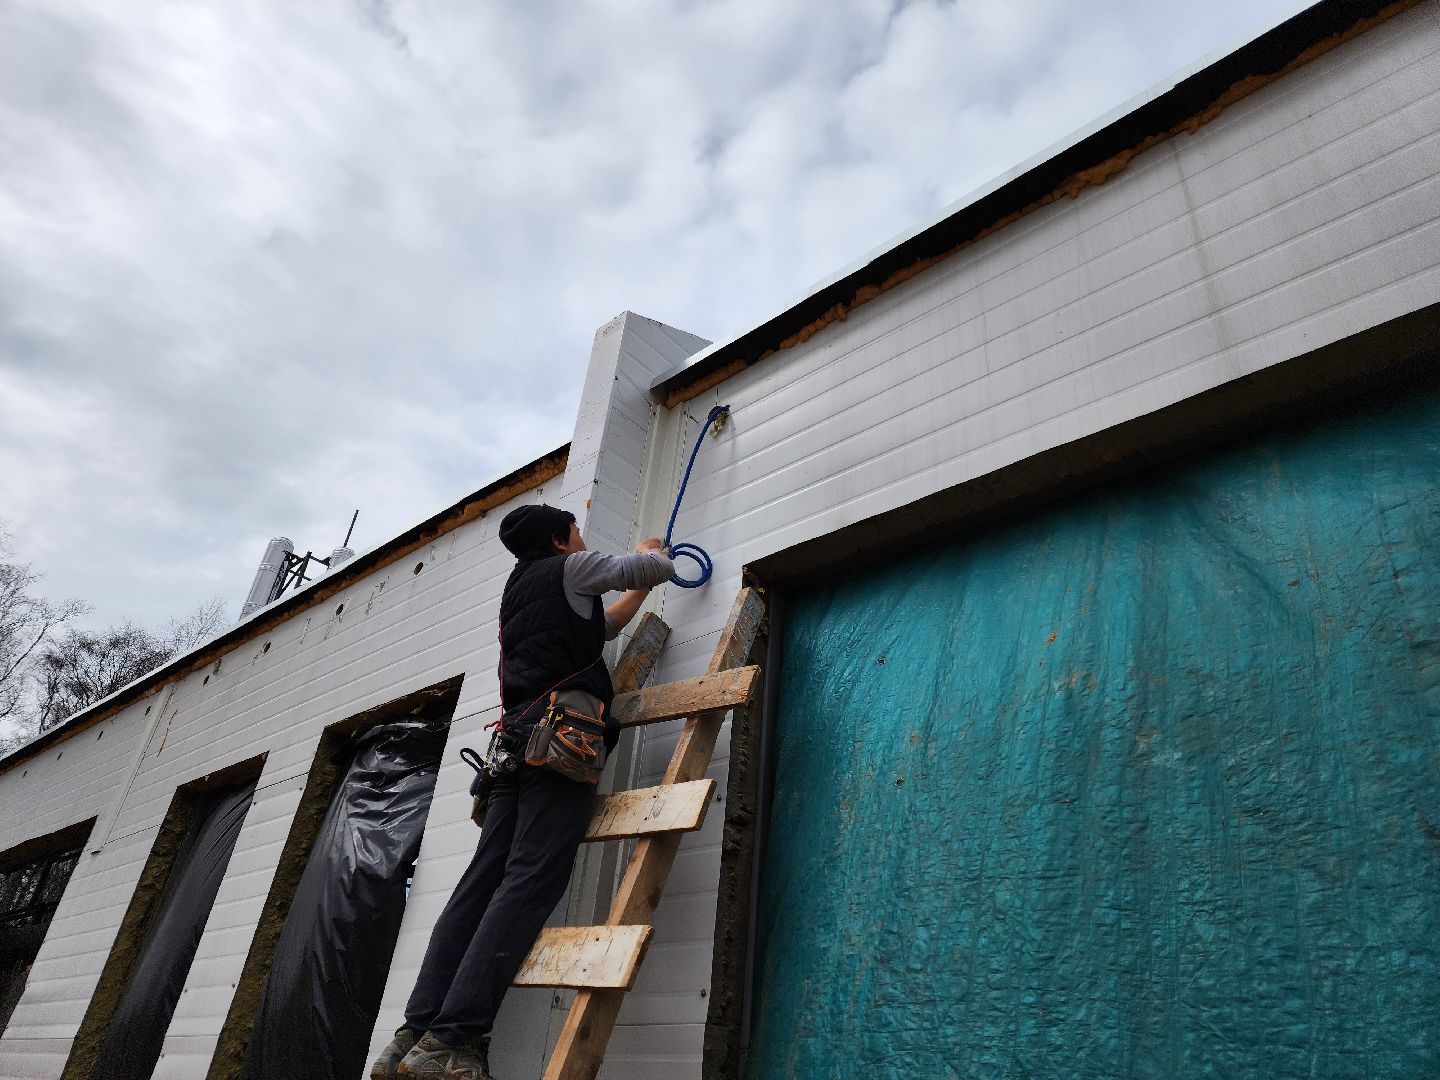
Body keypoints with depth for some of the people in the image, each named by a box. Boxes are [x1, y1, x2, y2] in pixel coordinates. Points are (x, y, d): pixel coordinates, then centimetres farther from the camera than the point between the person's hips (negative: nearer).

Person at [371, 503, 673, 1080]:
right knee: (530, 882, -16)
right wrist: (649, 557, 40)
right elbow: (658, 568, 16)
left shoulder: (517, 592, 32)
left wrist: (639, 589, 52)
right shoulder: (571, 568, 9)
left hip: (516, 737, 8)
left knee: (482, 881, 0)